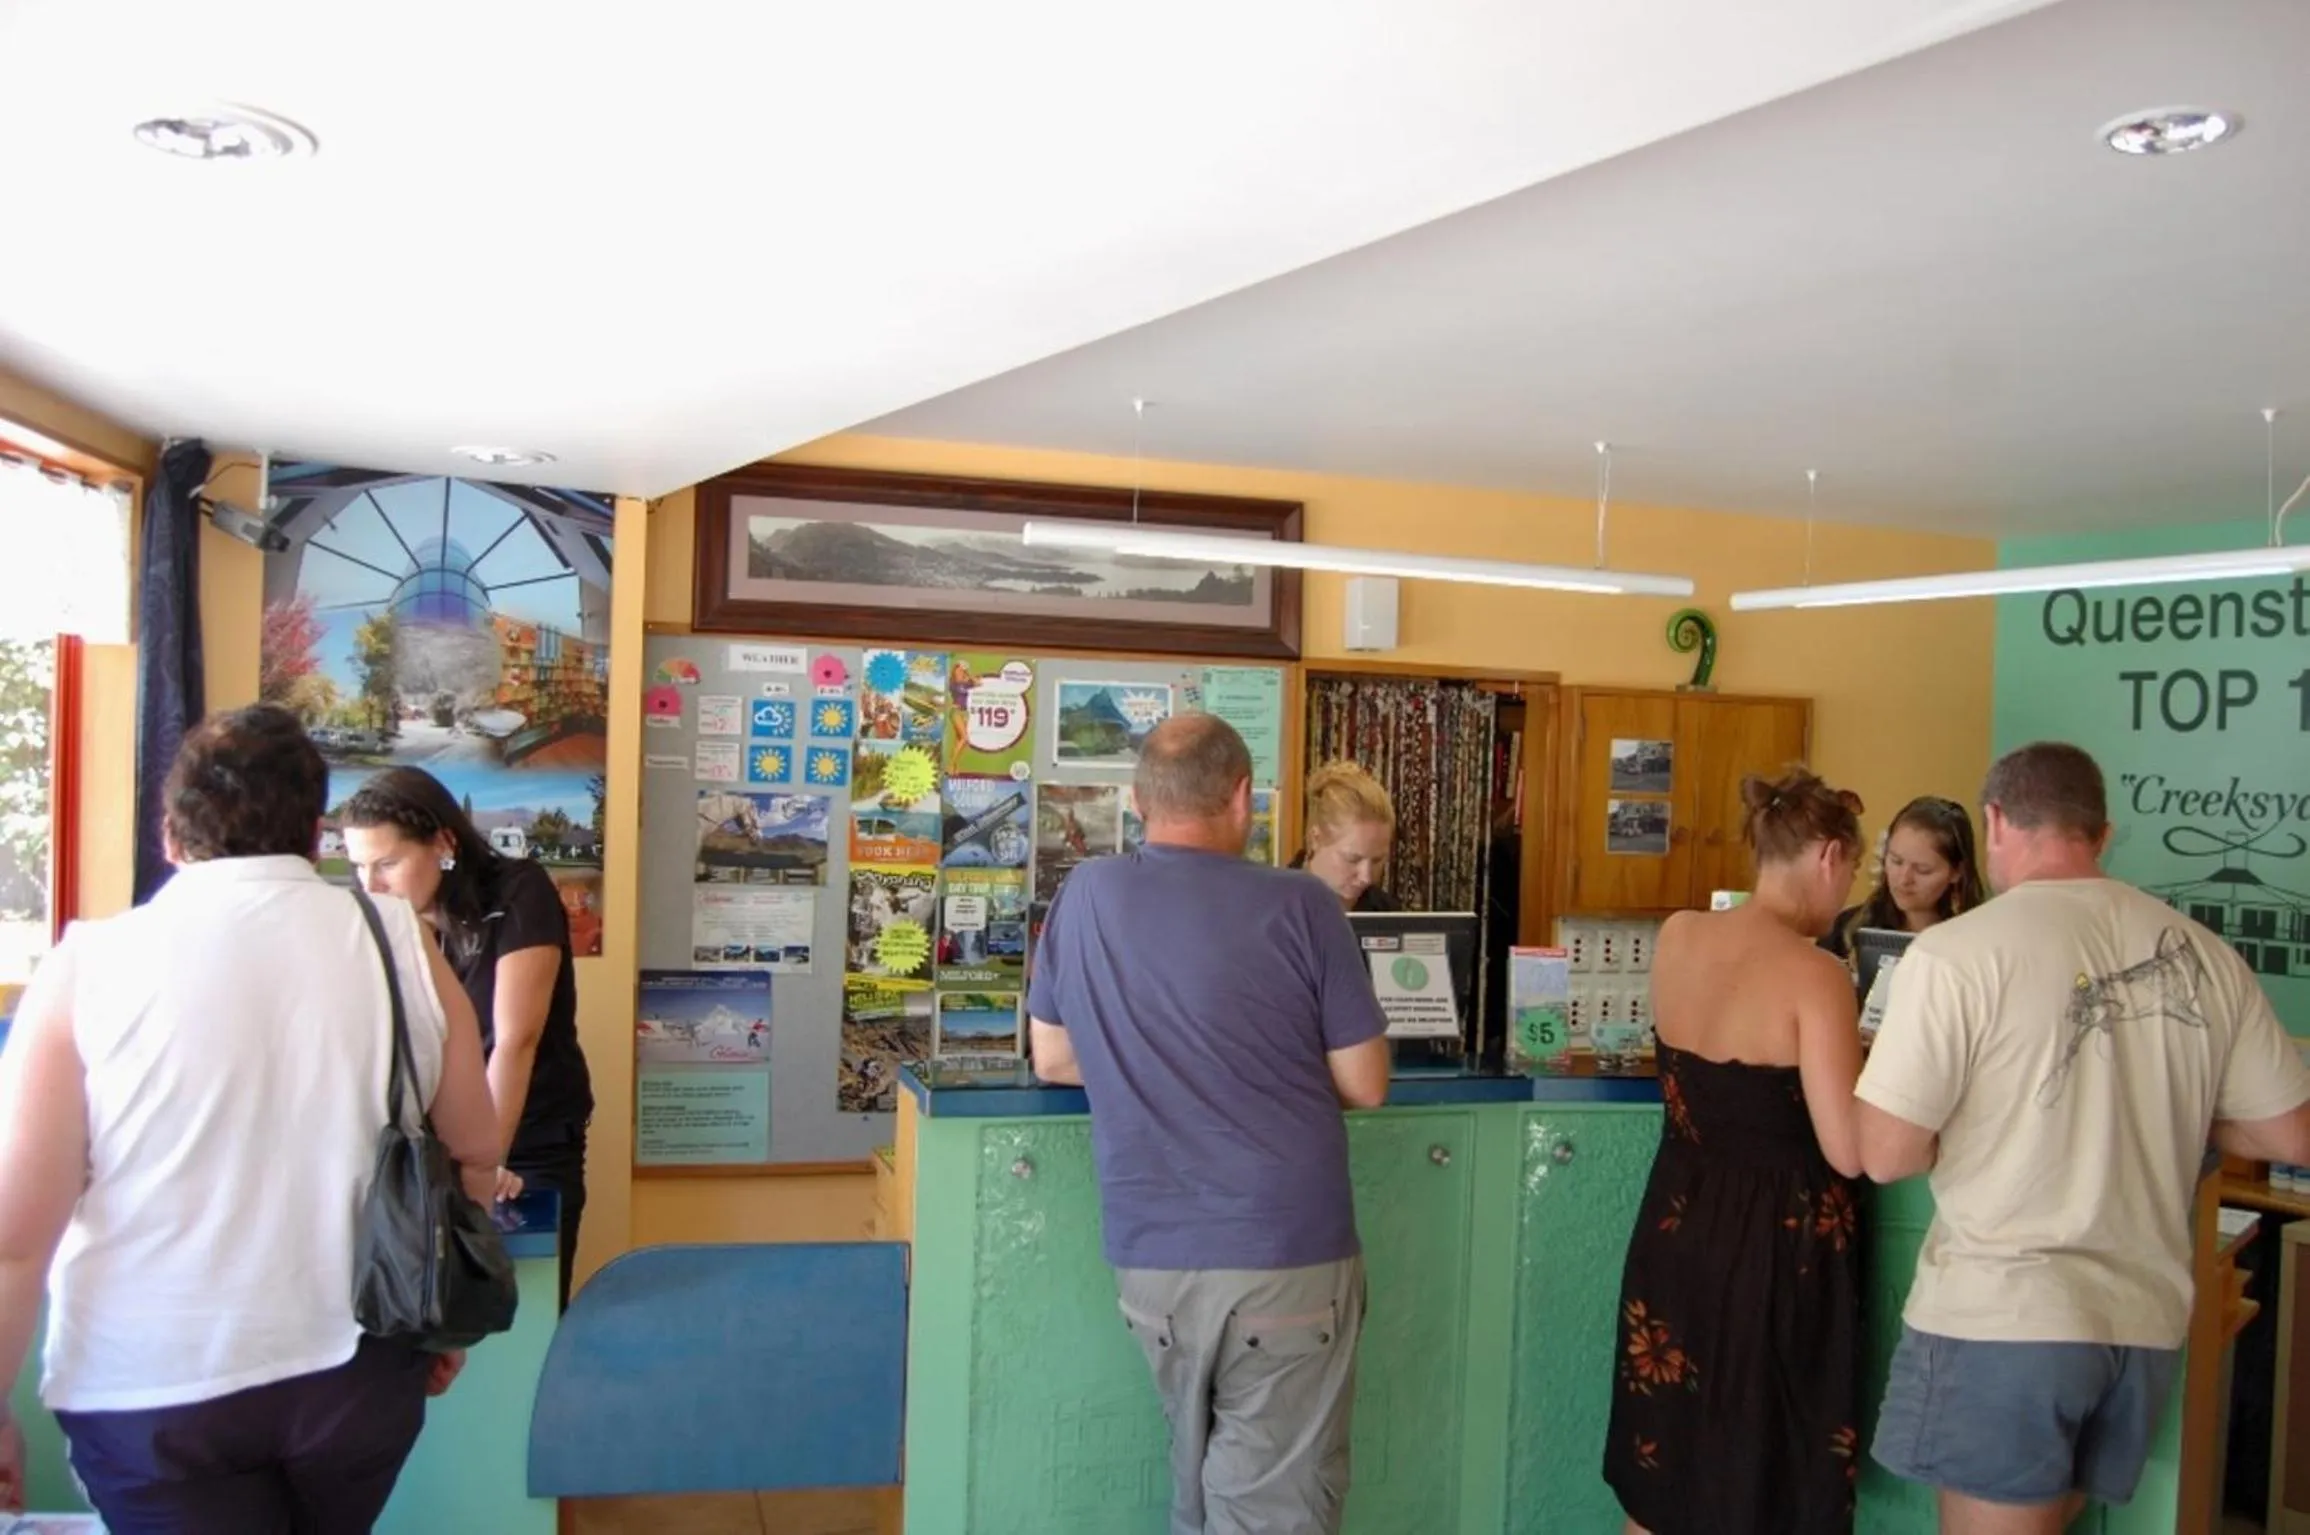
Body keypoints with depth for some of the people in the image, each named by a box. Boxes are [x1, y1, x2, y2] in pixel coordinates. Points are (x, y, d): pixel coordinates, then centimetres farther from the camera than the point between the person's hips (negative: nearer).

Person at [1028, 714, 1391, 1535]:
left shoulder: (1085, 894, 0)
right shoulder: (1300, 904, -10)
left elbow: (1052, 1059, 10)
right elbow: (1365, 1087, -3)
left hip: (1149, 1254, 4)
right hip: (1285, 1256, -4)